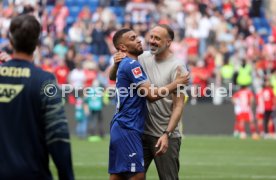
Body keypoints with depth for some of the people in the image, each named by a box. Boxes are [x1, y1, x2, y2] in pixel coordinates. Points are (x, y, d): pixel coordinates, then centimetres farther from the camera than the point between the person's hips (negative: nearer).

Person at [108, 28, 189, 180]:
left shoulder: (124, 64, 17)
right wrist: (176, 84, -7)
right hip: (127, 128, -10)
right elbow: (151, 94, -17)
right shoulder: (131, 65, -12)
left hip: (120, 127, 10)